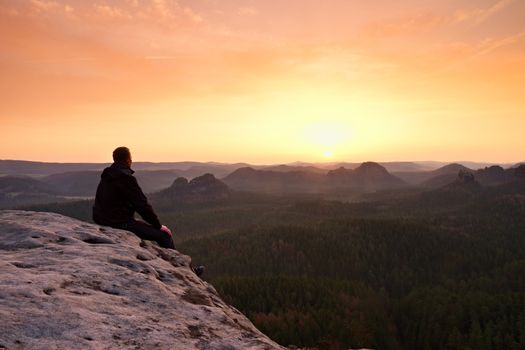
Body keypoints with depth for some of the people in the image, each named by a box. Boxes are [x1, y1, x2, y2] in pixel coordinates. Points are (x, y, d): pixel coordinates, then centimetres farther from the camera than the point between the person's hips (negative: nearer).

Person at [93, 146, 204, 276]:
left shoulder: (106, 177, 11)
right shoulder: (125, 177, -18)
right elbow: (142, 204, -17)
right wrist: (159, 225, -7)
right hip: (120, 224, -10)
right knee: (164, 235, -6)